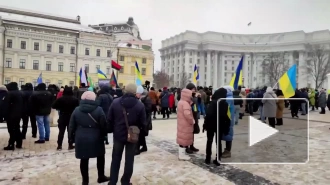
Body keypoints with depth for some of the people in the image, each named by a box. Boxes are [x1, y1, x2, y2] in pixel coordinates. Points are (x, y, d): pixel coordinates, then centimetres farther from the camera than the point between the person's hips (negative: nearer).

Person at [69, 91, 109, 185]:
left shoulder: (76, 110, 1)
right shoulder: (99, 110, -8)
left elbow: (71, 126, 4)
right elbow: (103, 125, -7)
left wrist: (71, 137, 14)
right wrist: (103, 135, 8)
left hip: (81, 139, 2)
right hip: (96, 139, -2)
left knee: (84, 160, 10)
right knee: (100, 157, 17)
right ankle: (101, 177, 27)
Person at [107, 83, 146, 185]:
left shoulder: (115, 102, -6)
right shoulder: (140, 105, -11)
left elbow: (109, 119, -2)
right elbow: (143, 123, -8)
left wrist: (111, 130, 11)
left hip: (118, 135, 2)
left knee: (116, 159, 17)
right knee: (129, 160, 12)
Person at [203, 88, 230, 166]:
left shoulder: (213, 102, -15)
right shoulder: (225, 104, -4)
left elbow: (208, 114, -17)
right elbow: (225, 116, -3)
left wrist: (205, 124, -9)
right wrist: (226, 127, 5)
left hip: (211, 124, -2)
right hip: (220, 125, 3)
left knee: (209, 141, 10)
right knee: (218, 142, 13)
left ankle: (208, 159, 13)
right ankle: (218, 160, 14)